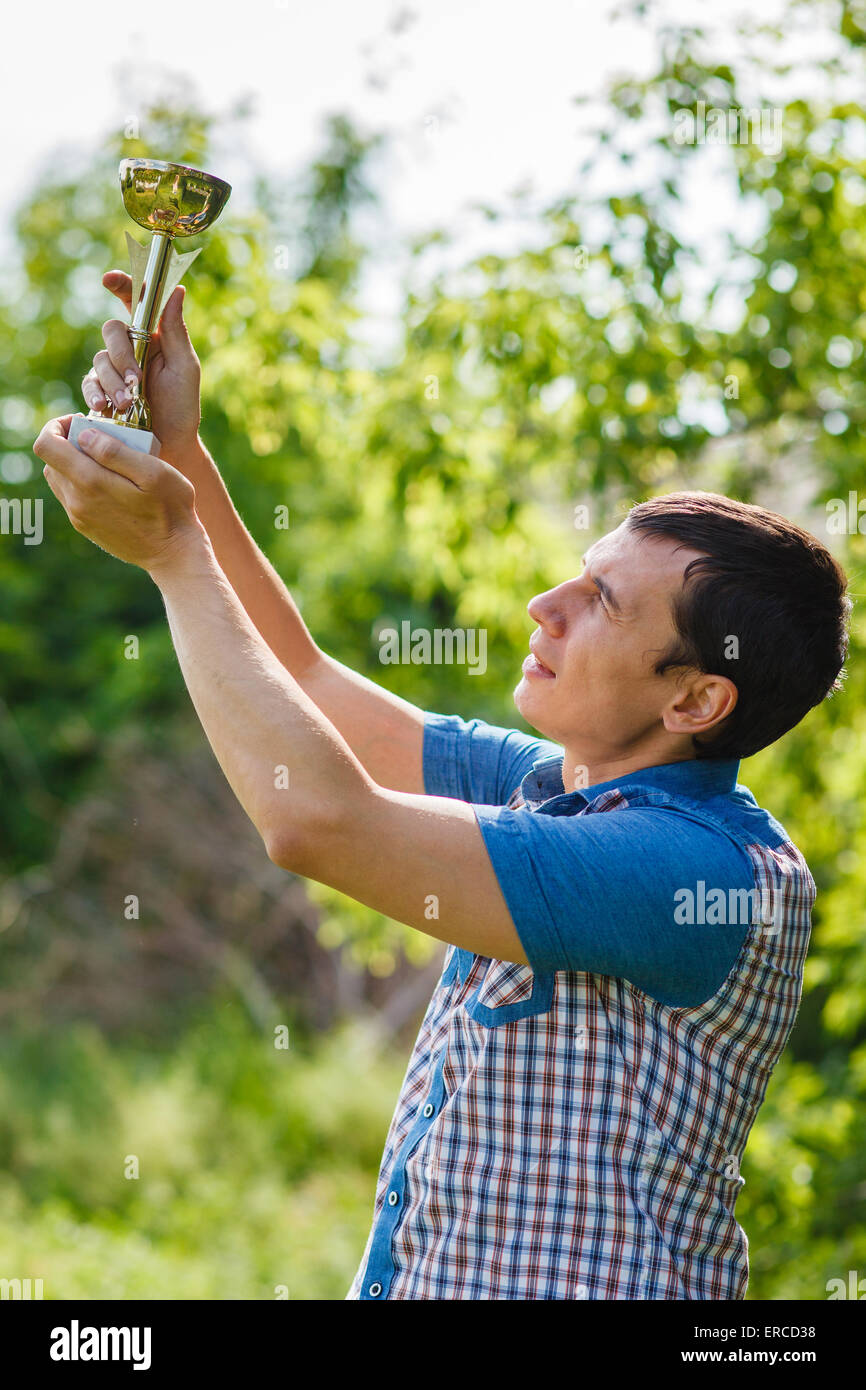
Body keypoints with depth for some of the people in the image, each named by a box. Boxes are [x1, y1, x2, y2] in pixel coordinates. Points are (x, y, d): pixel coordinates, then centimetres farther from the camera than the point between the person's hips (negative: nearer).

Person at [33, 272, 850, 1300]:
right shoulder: (547, 786, 8)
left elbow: (320, 819, -21)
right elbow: (305, 683, 18)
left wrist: (171, 551, -12)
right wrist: (179, 454, 10)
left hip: (562, 1285, -7)